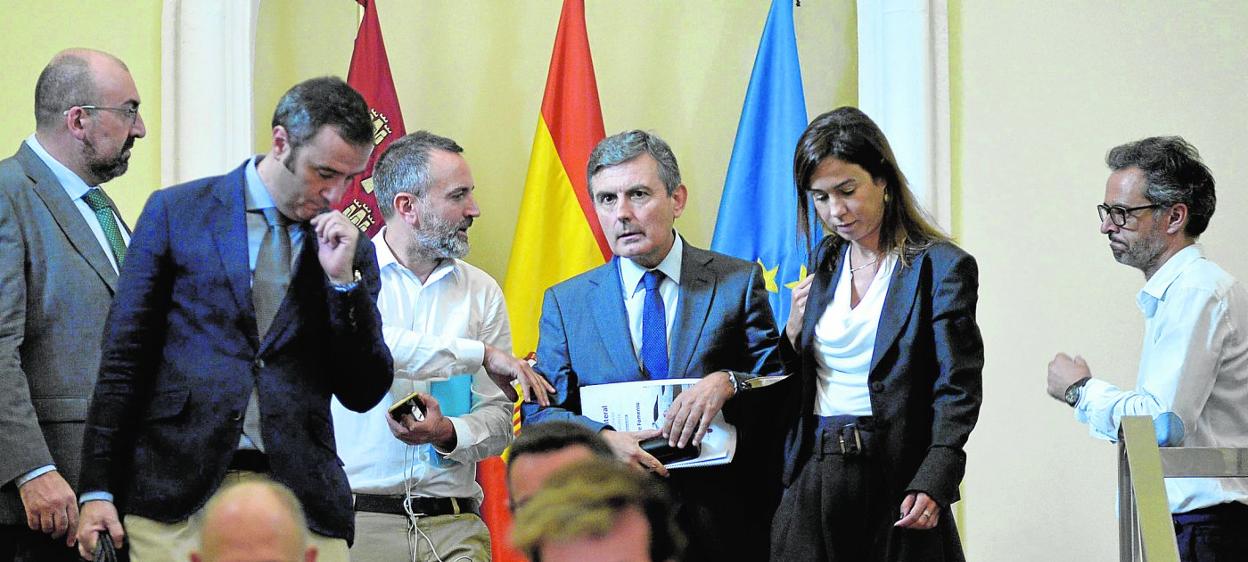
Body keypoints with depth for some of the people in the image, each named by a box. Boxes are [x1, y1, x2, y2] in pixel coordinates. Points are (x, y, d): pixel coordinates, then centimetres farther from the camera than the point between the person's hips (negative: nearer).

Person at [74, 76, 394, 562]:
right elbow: (123, 360, 3)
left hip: (300, 503, 2)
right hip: (179, 495, -2)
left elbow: (363, 394, 9)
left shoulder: (351, 251, 12)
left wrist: (343, 280, -3)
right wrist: (97, 490, -2)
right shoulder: (177, 212, 5)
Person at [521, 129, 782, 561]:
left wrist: (728, 383, -23)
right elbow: (539, 413, 2)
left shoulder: (738, 282, 3)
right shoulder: (565, 303, 8)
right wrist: (602, 439, -17)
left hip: (721, 526, -1)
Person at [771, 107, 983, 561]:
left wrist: (932, 484, -22)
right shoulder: (823, 262, 13)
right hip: (812, 481, 5)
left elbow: (957, 391, -11)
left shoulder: (941, 267, -6)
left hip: (892, 482, -5)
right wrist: (795, 331, 0)